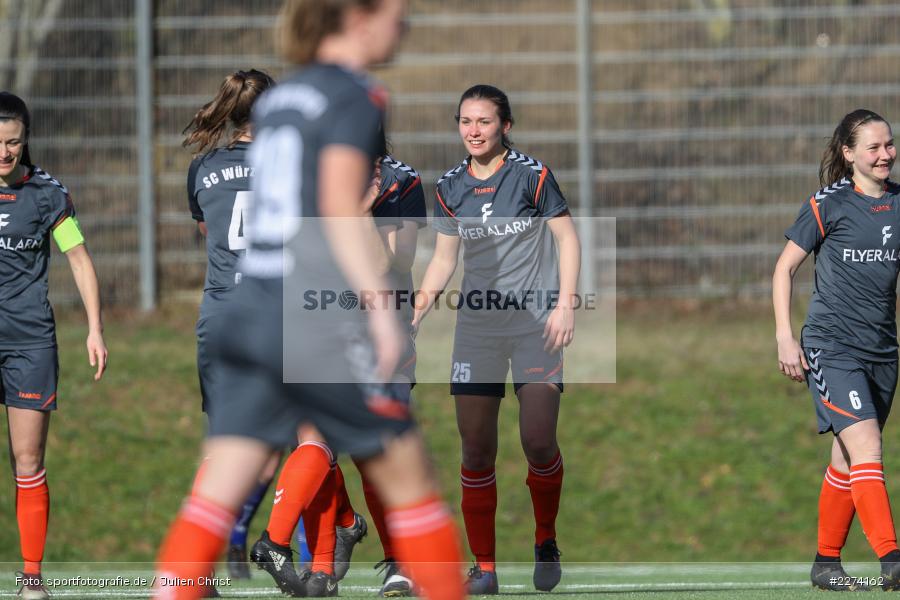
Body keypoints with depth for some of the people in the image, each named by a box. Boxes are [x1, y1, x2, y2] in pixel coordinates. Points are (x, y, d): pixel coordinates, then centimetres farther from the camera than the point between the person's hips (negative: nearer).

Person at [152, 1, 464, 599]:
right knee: (407, 477, 6)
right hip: (322, 325, -7)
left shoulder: (275, 100, 16)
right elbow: (339, 203, -18)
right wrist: (380, 307, -22)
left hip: (255, 305, 7)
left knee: (218, 494, 1)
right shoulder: (355, 96, -7)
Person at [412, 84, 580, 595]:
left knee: (539, 441, -12)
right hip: (477, 327, 4)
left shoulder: (532, 175, -5)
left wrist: (565, 305, -10)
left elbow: (567, 238, -2)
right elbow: (445, 258, 13)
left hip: (536, 324, -4)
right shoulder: (450, 188, 7)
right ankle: (484, 566, 5)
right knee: (476, 447, -2)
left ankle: (546, 540, 13)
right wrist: (421, 303, -2)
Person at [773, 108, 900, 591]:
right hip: (830, 347, -5)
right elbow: (785, 268, -1)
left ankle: (826, 562, 22)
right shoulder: (829, 205, -5)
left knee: (848, 461, 10)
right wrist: (784, 338, -7)